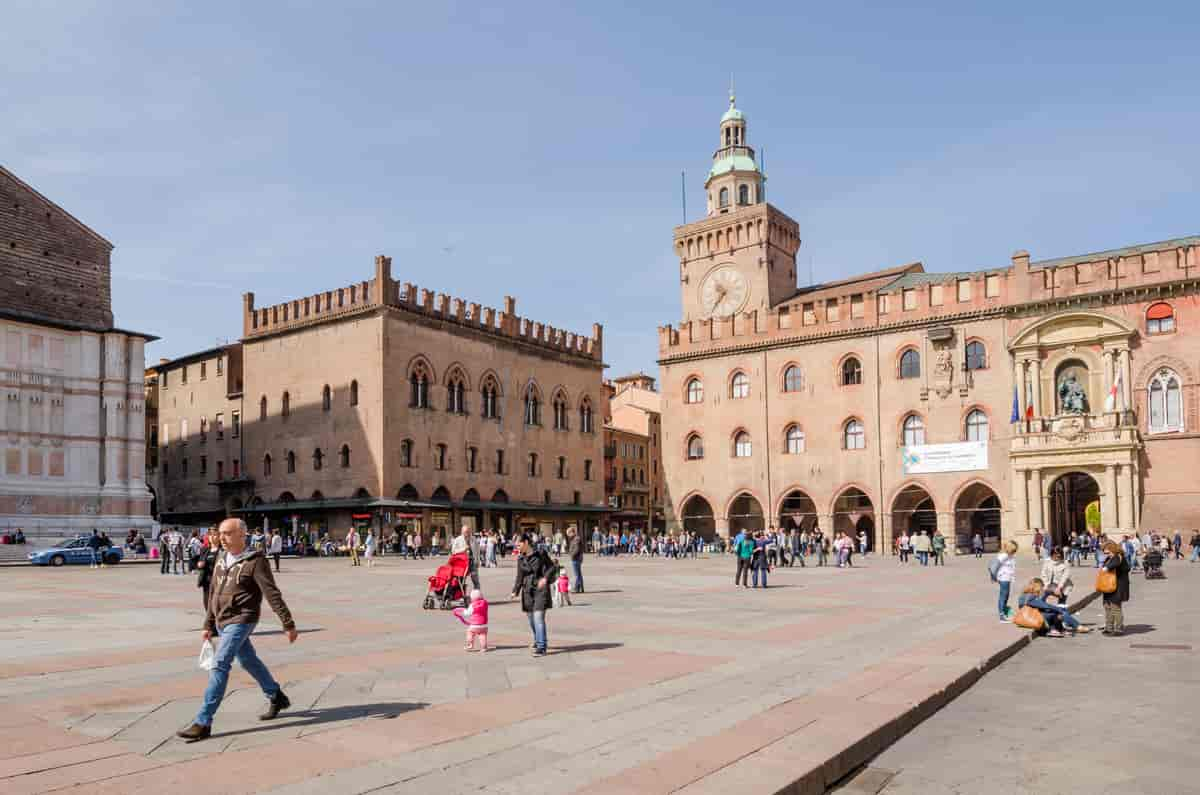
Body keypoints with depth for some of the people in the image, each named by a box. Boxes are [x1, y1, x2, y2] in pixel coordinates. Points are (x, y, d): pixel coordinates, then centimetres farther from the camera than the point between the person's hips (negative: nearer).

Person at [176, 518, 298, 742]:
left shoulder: (255, 562, -13)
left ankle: (203, 723, -8)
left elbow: (273, 595, -13)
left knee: (219, 666, -13)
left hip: (240, 621, -8)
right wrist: (209, 625, 18)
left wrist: (288, 624, -12)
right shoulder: (221, 560, 9)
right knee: (249, 661, 18)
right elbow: (213, 593, 18)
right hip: (222, 622, 8)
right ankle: (277, 698, 35)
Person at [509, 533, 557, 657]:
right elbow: (519, 577, 10)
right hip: (528, 591, 5)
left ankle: (541, 647, -10)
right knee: (531, 619, 12)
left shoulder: (540, 554, -7)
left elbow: (553, 567, -1)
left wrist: (545, 578, -17)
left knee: (538, 618, -13)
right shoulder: (521, 559, 7)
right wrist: (515, 591, -1)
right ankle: (537, 641, 34)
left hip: (540, 590, -5)